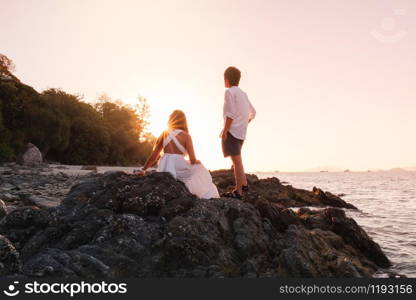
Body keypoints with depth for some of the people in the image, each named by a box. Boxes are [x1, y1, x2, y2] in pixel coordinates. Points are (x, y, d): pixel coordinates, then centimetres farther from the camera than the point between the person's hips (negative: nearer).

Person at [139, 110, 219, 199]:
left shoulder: (164, 134, 7)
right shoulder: (186, 136, -3)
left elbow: (153, 156, 5)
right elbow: (192, 160, -6)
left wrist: (143, 170, 16)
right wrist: (197, 161, 17)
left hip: (164, 169, 4)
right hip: (179, 170, -4)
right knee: (199, 170, 26)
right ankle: (207, 195, 22)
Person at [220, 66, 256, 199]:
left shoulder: (229, 91, -7)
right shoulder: (243, 93, 18)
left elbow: (231, 113, -16)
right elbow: (252, 112, 21)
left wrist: (225, 131, -16)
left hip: (232, 130, -9)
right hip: (242, 132, 9)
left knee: (236, 160, -7)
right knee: (237, 159, 21)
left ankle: (238, 191, -3)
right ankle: (244, 184, 26)